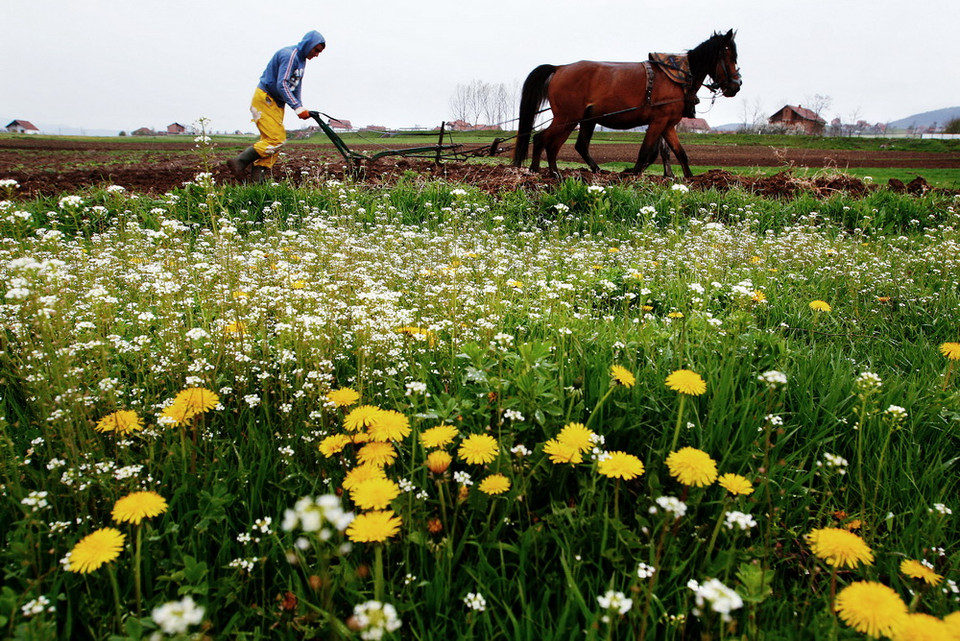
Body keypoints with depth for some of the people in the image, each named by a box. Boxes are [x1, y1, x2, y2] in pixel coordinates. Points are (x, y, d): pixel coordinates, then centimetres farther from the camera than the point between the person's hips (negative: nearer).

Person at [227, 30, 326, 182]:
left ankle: (257, 178, 3)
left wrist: (300, 107, 4)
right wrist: (297, 107, -31)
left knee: (271, 139, 4)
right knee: (276, 139, -17)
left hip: (276, 103, 10)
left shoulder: (301, 59, 14)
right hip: (264, 99, -10)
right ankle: (239, 162, -11)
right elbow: (282, 85, -26)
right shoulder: (289, 55, -17)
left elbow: (295, 87, 18)